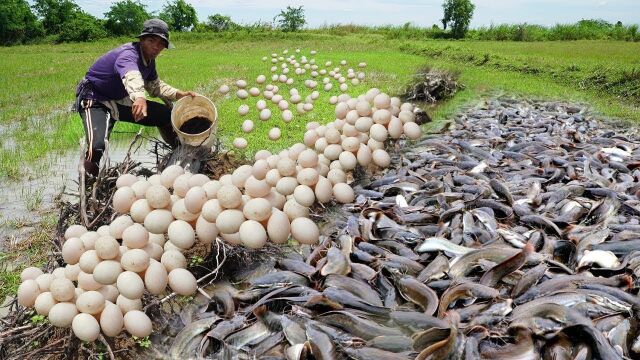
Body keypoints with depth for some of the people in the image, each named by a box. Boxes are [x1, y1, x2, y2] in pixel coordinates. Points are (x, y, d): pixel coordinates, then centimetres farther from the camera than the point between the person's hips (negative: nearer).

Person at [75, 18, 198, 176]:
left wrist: (180, 94, 3)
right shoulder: (128, 55, -28)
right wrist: (139, 97, -73)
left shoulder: (149, 60, 0)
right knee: (97, 145, -33)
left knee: (166, 114, 9)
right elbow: (132, 77, -52)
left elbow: (155, 86, 17)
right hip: (95, 102, -9)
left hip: (120, 101, 9)